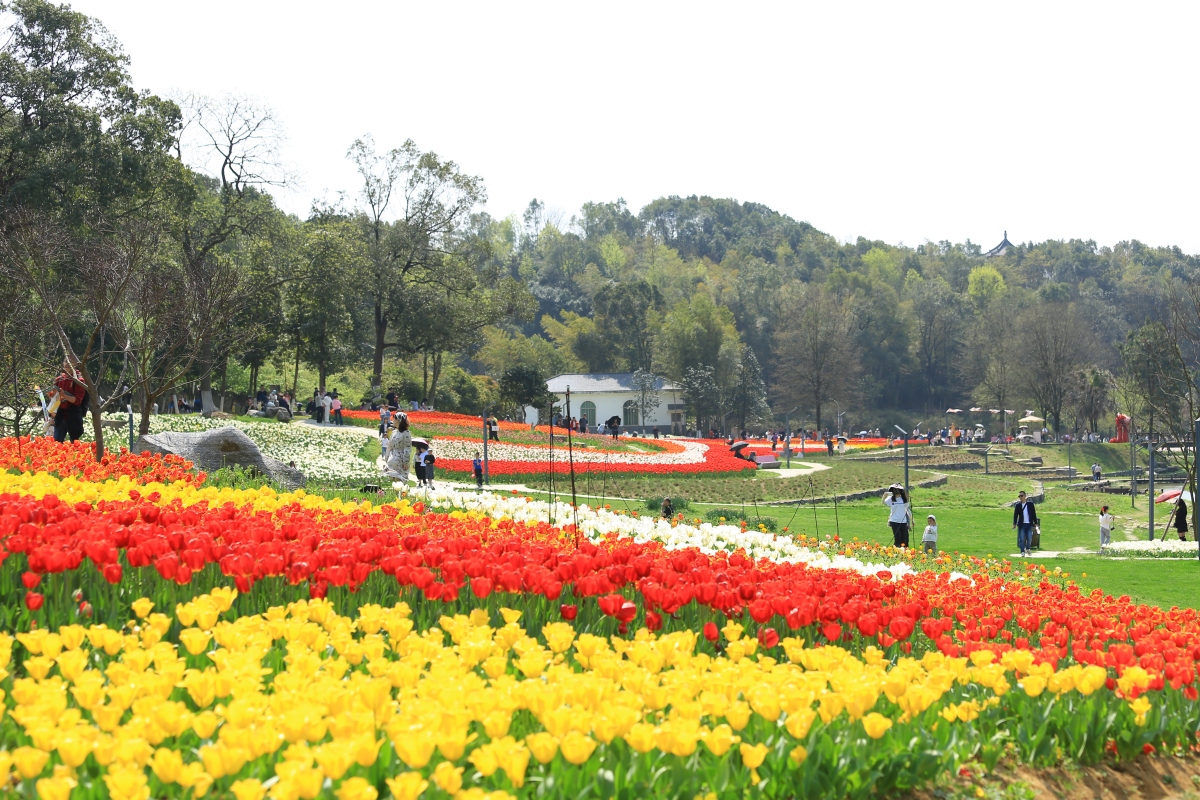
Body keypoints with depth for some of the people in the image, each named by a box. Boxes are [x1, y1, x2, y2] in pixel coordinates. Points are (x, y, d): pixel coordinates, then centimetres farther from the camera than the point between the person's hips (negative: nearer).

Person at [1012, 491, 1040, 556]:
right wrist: (1014, 524, -5)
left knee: (1029, 538, 2)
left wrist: (1036, 523, 5)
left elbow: (1034, 514, 7)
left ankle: (1028, 549, 27)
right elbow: (1015, 515, 3)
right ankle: (1022, 551, 4)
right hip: (1021, 524, 0)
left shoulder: (1030, 504, 4)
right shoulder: (1018, 505, 3)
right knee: (1021, 539, -3)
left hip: (1029, 524, 0)